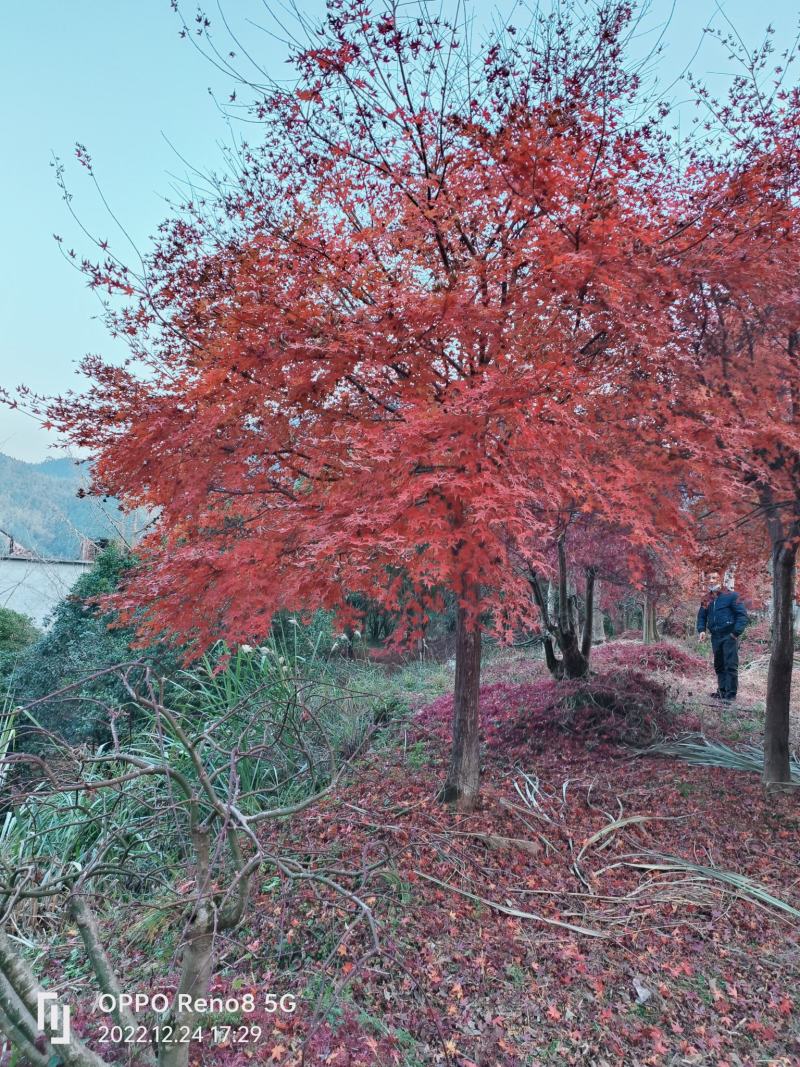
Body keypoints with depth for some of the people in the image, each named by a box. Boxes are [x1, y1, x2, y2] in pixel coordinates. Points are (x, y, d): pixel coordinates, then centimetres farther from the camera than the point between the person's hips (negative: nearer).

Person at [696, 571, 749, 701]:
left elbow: (742, 615, -10)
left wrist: (736, 632, -16)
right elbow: (701, 616, 19)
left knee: (730, 665, -4)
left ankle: (731, 693, 0)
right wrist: (702, 630, 1)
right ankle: (722, 691, 22)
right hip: (715, 637, 6)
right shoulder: (707, 600, 11)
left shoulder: (731, 596, -7)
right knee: (718, 666, 13)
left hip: (729, 636, -6)